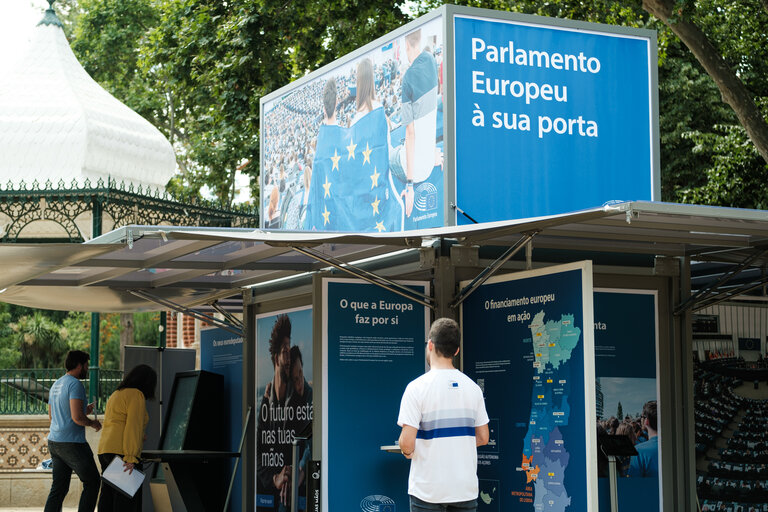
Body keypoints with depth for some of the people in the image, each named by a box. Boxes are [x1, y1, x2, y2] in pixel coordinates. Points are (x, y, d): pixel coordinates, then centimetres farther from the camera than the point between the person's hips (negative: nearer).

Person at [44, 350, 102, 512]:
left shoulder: (56, 385, 16)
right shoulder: (75, 384, -13)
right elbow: (77, 418, -23)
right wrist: (92, 423, -3)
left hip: (54, 442, 9)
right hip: (72, 443, -9)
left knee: (59, 488, 9)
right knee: (92, 482, 4)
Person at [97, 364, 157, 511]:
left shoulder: (115, 395, 23)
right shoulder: (136, 396, -5)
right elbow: (133, 428, -15)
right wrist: (131, 458, -21)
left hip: (104, 451, 9)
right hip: (121, 453, -9)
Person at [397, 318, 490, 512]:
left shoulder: (417, 387, -10)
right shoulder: (472, 387, 5)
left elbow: (407, 443, -15)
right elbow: (483, 438, 8)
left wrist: (408, 452, 7)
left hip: (428, 490, -4)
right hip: (466, 488, 4)